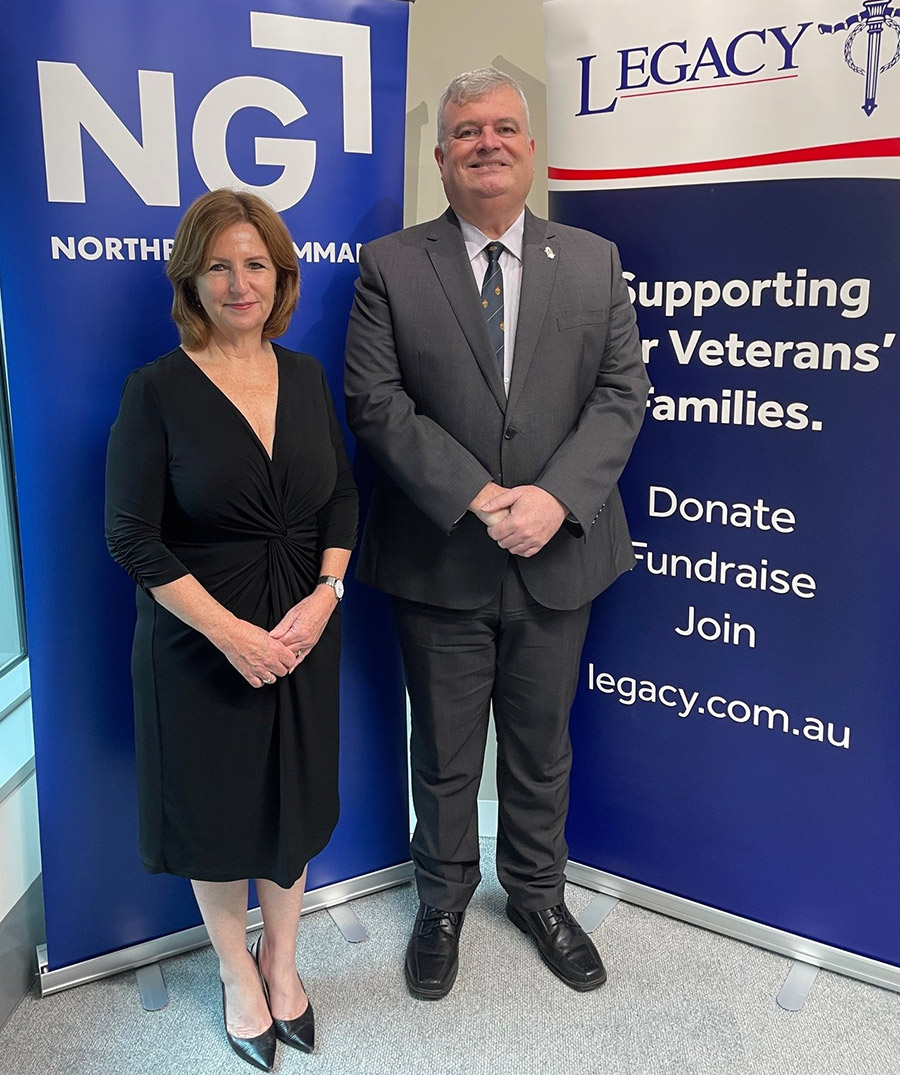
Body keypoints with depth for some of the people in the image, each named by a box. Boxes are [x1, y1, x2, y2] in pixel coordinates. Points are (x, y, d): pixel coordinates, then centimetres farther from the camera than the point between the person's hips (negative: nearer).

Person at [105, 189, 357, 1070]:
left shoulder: (305, 376, 1)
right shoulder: (157, 388, -12)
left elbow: (343, 498, 5)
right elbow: (130, 535, -13)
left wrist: (325, 595, -11)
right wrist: (230, 631, -18)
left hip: (304, 634, 4)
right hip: (200, 644, -3)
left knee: (294, 802, 16)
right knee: (214, 809, 14)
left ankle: (281, 962, 42)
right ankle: (237, 972, 40)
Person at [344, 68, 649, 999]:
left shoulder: (594, 262, 6)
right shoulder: (389, 266, -1)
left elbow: (621, 395, -1)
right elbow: (376, 403, -9)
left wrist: (554, 497, -16)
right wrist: (479, 497, -19)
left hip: (558, 557, 2)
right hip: (440, 562, -2)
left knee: (542, 746, 18)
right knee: (444, 753, 14)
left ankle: (537, 894, 42)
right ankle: (443, 902, 39)